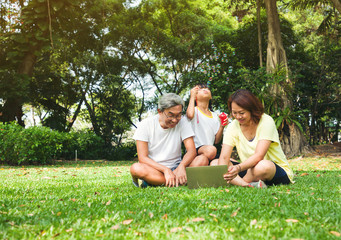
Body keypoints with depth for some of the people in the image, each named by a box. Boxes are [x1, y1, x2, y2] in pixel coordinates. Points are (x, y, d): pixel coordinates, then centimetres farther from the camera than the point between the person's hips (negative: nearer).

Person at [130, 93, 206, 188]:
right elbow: (143, 158, -13)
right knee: (136, 168, -35)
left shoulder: (182, 122, -3)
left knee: (200, 162, -27)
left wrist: (182, 166, -32)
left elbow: (192, 151, -10)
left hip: (175, 168, 3)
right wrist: (165, 170, -27)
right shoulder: (145, 125, -8)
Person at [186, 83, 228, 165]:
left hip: (208, 150, 5)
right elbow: (190, 115, -23)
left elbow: (216, 141, 18)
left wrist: (222, 127, 0)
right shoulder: (194, 110, 6)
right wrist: (192, 96, -6)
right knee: (211, 150, -37)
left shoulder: (215, 116, 21)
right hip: (194, 149, -5)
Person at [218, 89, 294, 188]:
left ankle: (237, 182, -13)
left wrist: (239, 168, -46)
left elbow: (259, 156, -28)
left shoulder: (266, 122, -16)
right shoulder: (233, 127, -2)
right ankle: (248, 185, -31)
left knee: (263, 166, -40)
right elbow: (224, 157, -11)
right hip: (249, 169, 5)